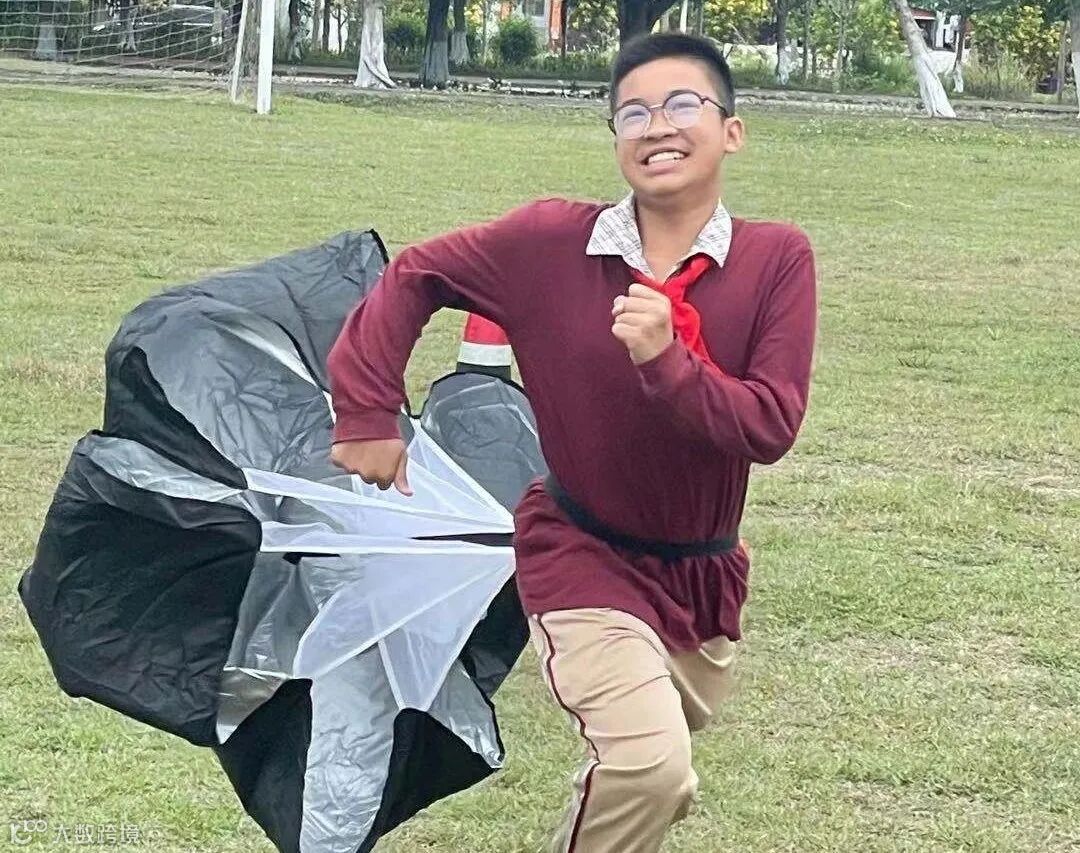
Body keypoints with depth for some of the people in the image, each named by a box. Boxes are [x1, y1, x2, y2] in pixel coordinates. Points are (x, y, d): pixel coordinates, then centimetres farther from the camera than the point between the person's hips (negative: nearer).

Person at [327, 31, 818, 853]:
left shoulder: (777, 258, -15)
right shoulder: (550, 241, -15)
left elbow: (771, 427, -22)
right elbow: (413, 278, -1)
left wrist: (667, 363, -36)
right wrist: (368, 414, -5)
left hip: (704, 571, 4)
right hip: (584, 556, -4)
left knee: (660, 786, 25)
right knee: (648, 764, -27)